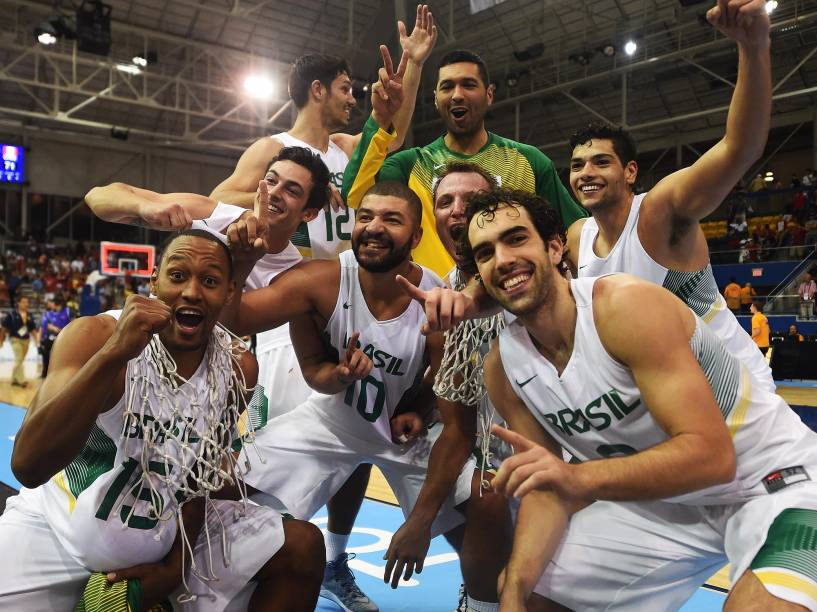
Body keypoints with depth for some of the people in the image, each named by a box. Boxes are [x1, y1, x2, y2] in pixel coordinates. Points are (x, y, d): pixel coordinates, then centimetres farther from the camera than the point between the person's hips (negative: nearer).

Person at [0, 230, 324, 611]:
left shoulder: (238, 367, -9)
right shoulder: (95, 335, -20)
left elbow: (202, 471, 5)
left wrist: (179, 562, -2)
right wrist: (114, 353, -42)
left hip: (170, 530, 3)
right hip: (59, 532, -3)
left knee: (303, 548, -6)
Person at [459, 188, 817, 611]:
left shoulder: (627, 305, -26)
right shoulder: (501, 368, -7)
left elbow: (710, 454, -30)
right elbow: (546, 489, -2)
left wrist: (580, 478, -42)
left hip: (774, 479, -5)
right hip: (659, 500, 6)